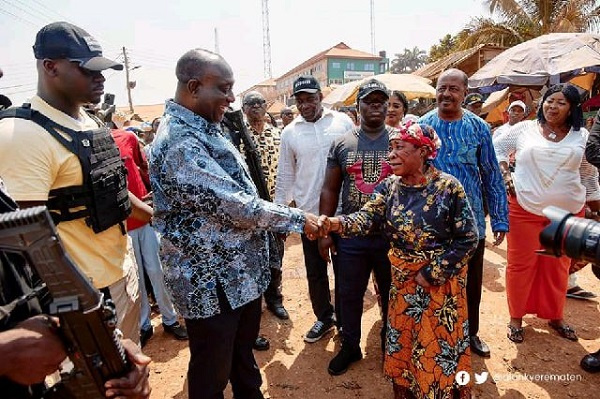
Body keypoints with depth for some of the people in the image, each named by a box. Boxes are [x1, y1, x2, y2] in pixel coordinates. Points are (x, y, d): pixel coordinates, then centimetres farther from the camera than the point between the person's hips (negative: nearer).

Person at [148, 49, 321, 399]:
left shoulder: (204, 129, 8)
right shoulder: (179, 142, -24)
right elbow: (236, 206, -26)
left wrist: (282, 219, 13)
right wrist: (297, 219, -15)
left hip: (240, 271, 9)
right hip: (211, 280, -9)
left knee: (244, 356, 28)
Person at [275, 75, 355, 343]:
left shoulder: (342, 122, -2)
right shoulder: (290, 133, 1)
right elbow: (285, 176, 6)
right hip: (309, 212, 2)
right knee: (315, 271, 14)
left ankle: (345, 319, 35)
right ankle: (323, 317, 36)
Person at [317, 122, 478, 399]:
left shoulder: (448, 187, -15)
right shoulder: (389, 187, -3)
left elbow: (468, 239, -12)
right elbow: (365, 218, -17)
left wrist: (432, 273, -14)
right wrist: (336, 223, -38)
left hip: (441, 280, -4)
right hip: (403, 281, 4)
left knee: (438, 348, 11)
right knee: (401, 344, 18)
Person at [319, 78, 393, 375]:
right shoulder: (342, 144, 2)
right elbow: (330, 190, 4)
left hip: (391, 236, 0)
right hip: (350, 236, 1)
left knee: (392, 295, 16)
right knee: (348, 295, 14)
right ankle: (350, 346, 37)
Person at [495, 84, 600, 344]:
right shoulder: (525, 129, 0)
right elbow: (499, 148, 11)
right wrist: (505, 175, -3)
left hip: (567, 211, 3)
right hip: (525, 208, -2)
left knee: (558, 266, 13)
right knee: (521, 264, 3)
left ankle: (555, 316, 32)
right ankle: (516, 318, 18)